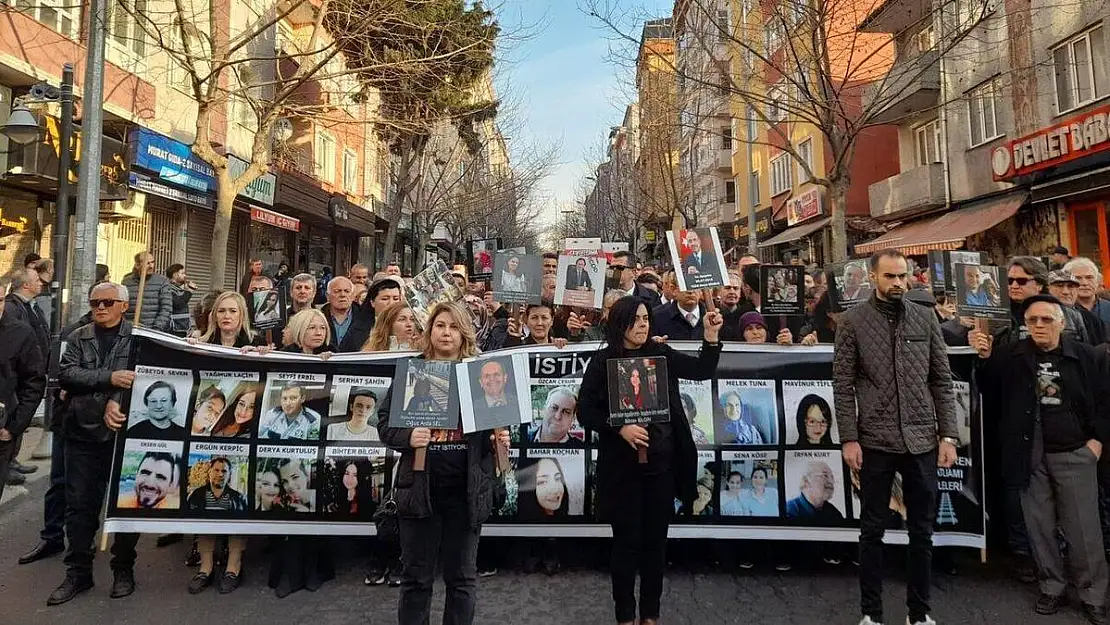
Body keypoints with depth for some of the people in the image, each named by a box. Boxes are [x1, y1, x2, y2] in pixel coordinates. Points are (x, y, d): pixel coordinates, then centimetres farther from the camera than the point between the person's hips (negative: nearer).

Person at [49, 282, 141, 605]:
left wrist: (117, 401, -24)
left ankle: (124, 569, 21)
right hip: (83, 433, 3)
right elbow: (66, 375, -6)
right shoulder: (78, 338, 8)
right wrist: (109, 377, -20)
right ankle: (78, 572, 22)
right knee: (79, 505, 9)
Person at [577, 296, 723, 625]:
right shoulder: (603, 360, -5)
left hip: (662, 461, 3)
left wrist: (711, 338, -18)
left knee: (656, 539, 13)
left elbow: (703, 371, -3)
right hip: (622, 464, -2)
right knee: (627, 540, 7)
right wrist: (620, 428, -19)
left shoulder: (661, 353, 3)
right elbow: (584, 410, -6)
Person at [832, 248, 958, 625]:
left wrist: (948, 435, 0)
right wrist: (848, 438, -9)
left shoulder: (925, 318, 5)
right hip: (875, 442, -2)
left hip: (922, 441, 3)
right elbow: (843, 386, -4)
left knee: (922, 531, 12)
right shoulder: (852, 322, -2)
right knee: (872, 530, 8)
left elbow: (942, 381, 6)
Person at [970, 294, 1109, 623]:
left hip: (1075, 453, -1)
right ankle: (1052, 587, 26)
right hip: (1031, 455, 1)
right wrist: (985, 355, -27)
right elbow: (991, 380, -8)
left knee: (1083, 529, 7)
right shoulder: (1012, 355, -3)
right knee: (1039, 526, 11)